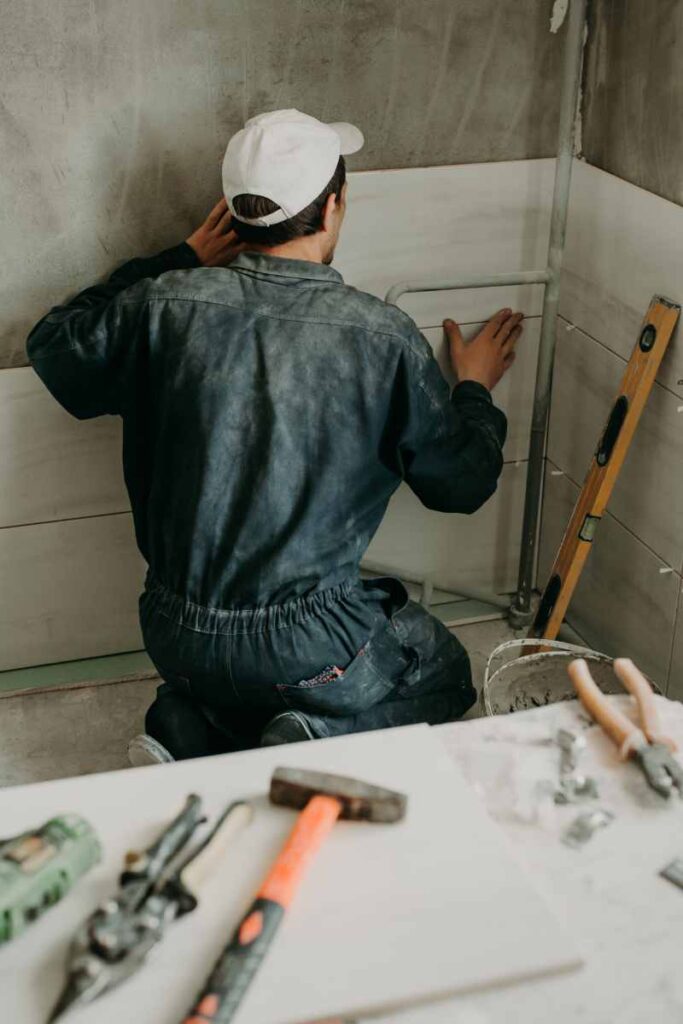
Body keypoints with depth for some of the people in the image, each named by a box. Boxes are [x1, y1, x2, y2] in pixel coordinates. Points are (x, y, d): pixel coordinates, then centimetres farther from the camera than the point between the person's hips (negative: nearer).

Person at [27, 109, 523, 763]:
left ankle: (189, 726, 6)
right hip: (304, 646, -4)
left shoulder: (165, 304, -9)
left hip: (175, 637, 4)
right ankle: (322, 737, -4)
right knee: (443, 674, 24)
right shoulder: (383, 337, -14)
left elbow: (53, 345, 14)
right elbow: (462, 483, 0)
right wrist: (474, 389, 21)